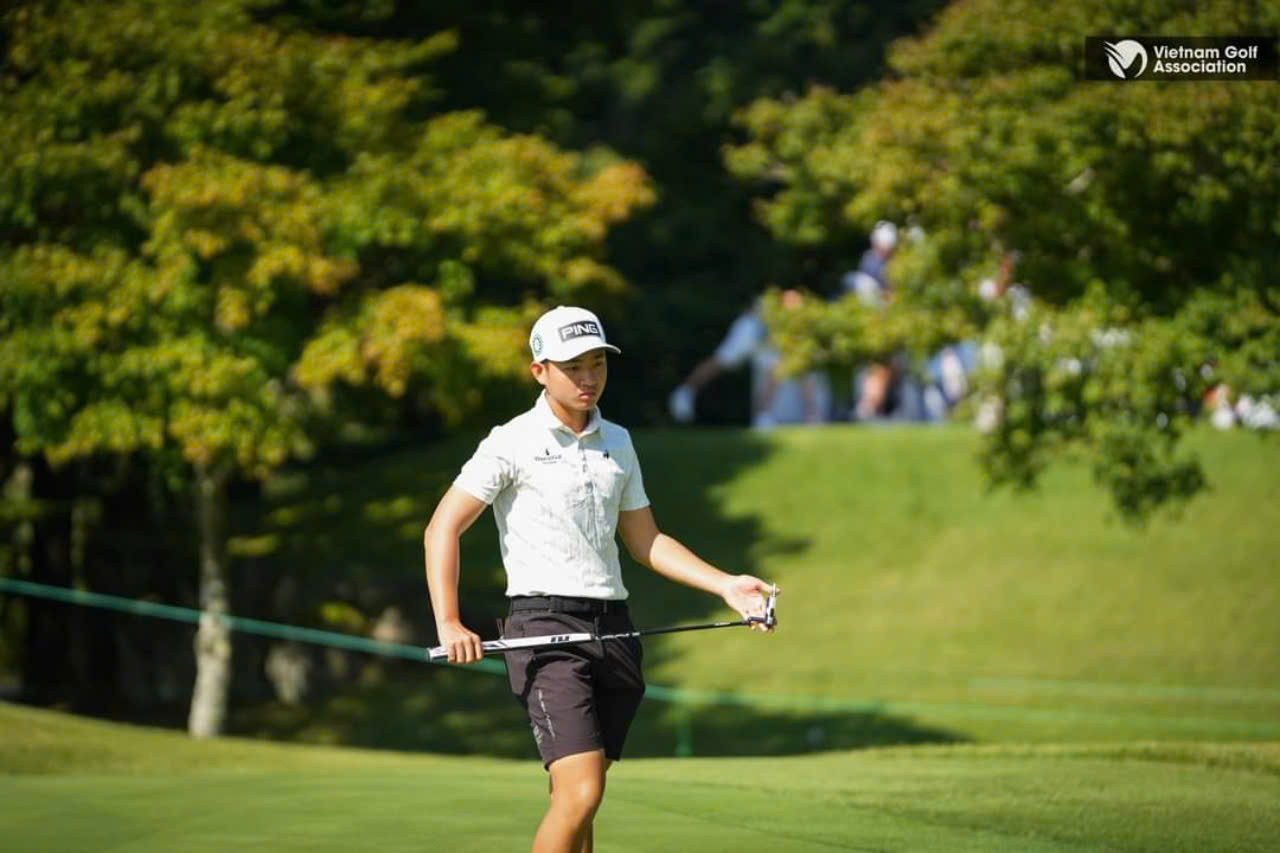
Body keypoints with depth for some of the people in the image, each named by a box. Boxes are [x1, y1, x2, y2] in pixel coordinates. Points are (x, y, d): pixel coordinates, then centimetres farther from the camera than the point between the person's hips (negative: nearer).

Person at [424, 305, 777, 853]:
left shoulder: (617, 443, 16)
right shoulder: (514, 443, -3)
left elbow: (644, 541, 23)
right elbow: (441, 529, -5)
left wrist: (724, 584, 12)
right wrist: (448, 624, -16)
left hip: (612, 628, 6)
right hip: (546, 629, -6)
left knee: (578, 797, 7)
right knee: (580, 793, -19)